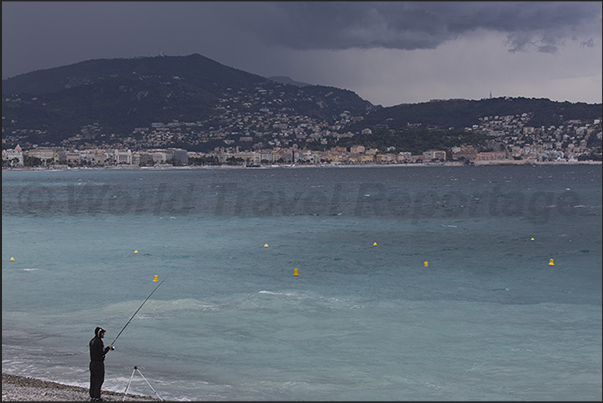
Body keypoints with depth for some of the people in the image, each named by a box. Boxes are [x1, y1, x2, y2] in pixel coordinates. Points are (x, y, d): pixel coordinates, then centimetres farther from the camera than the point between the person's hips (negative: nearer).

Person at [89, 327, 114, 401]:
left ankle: (92, 396, 16)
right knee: (99, 380, -3)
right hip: (98, 363, -9)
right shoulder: (98, 341, -18)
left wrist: (104, 348, 13)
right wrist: (108, 348, -5)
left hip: (92, 362, 9)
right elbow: (102, 353, -18)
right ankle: (96, 397, -4)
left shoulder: (92, 341, 11)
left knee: (93, 379, 12)